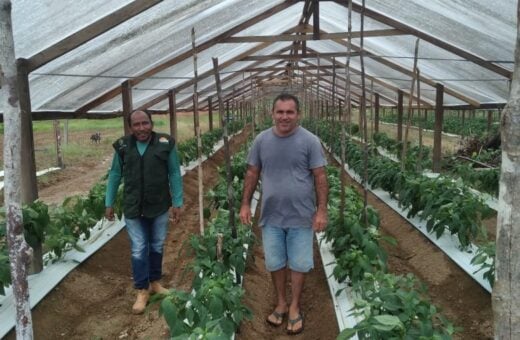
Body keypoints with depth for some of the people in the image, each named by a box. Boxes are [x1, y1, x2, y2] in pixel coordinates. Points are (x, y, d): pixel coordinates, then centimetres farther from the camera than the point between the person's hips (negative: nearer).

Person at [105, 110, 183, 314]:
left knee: (157, 247, 15)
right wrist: (109, 203, 6)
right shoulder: (123, 146, -3)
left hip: (160, 206, 0)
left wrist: (177, 203, -4)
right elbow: (115, 176, 6)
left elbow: (174, 175, -3)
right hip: (133, 208, 0)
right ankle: (142, 291, 17)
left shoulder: (165, 144, -8)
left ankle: (155, 282, 33)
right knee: (138, 250, 4)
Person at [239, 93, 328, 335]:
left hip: (301, 216, -2)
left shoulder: (310, 141, -8)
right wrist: (245, 204, 4)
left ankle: (294, 307, 29)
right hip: (271, 216, 2)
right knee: (274, 262, 15)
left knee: (299, 263, 10)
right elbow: (252, 174, 7)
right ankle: (280, 303, 35)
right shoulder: (261, 140, 0)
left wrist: (322, 210, -9)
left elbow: (320, 177, -5)